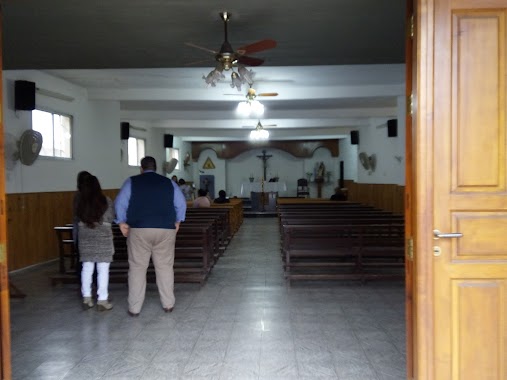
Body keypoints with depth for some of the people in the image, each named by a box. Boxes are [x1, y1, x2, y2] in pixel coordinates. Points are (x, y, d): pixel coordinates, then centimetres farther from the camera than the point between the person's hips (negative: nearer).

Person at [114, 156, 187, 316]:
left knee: (137, 268, 4)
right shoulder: (169, 182, 11)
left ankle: (134, 308, 6)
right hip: (166, 230, 2)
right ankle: (168, 304, 13)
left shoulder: (131, 182, 5)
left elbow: (120, 203, -3)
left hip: (139, 230, -1)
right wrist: (177, 221, 16)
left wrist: (122, 222, 5)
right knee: (165, 267, 9)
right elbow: (181, 203, 9)